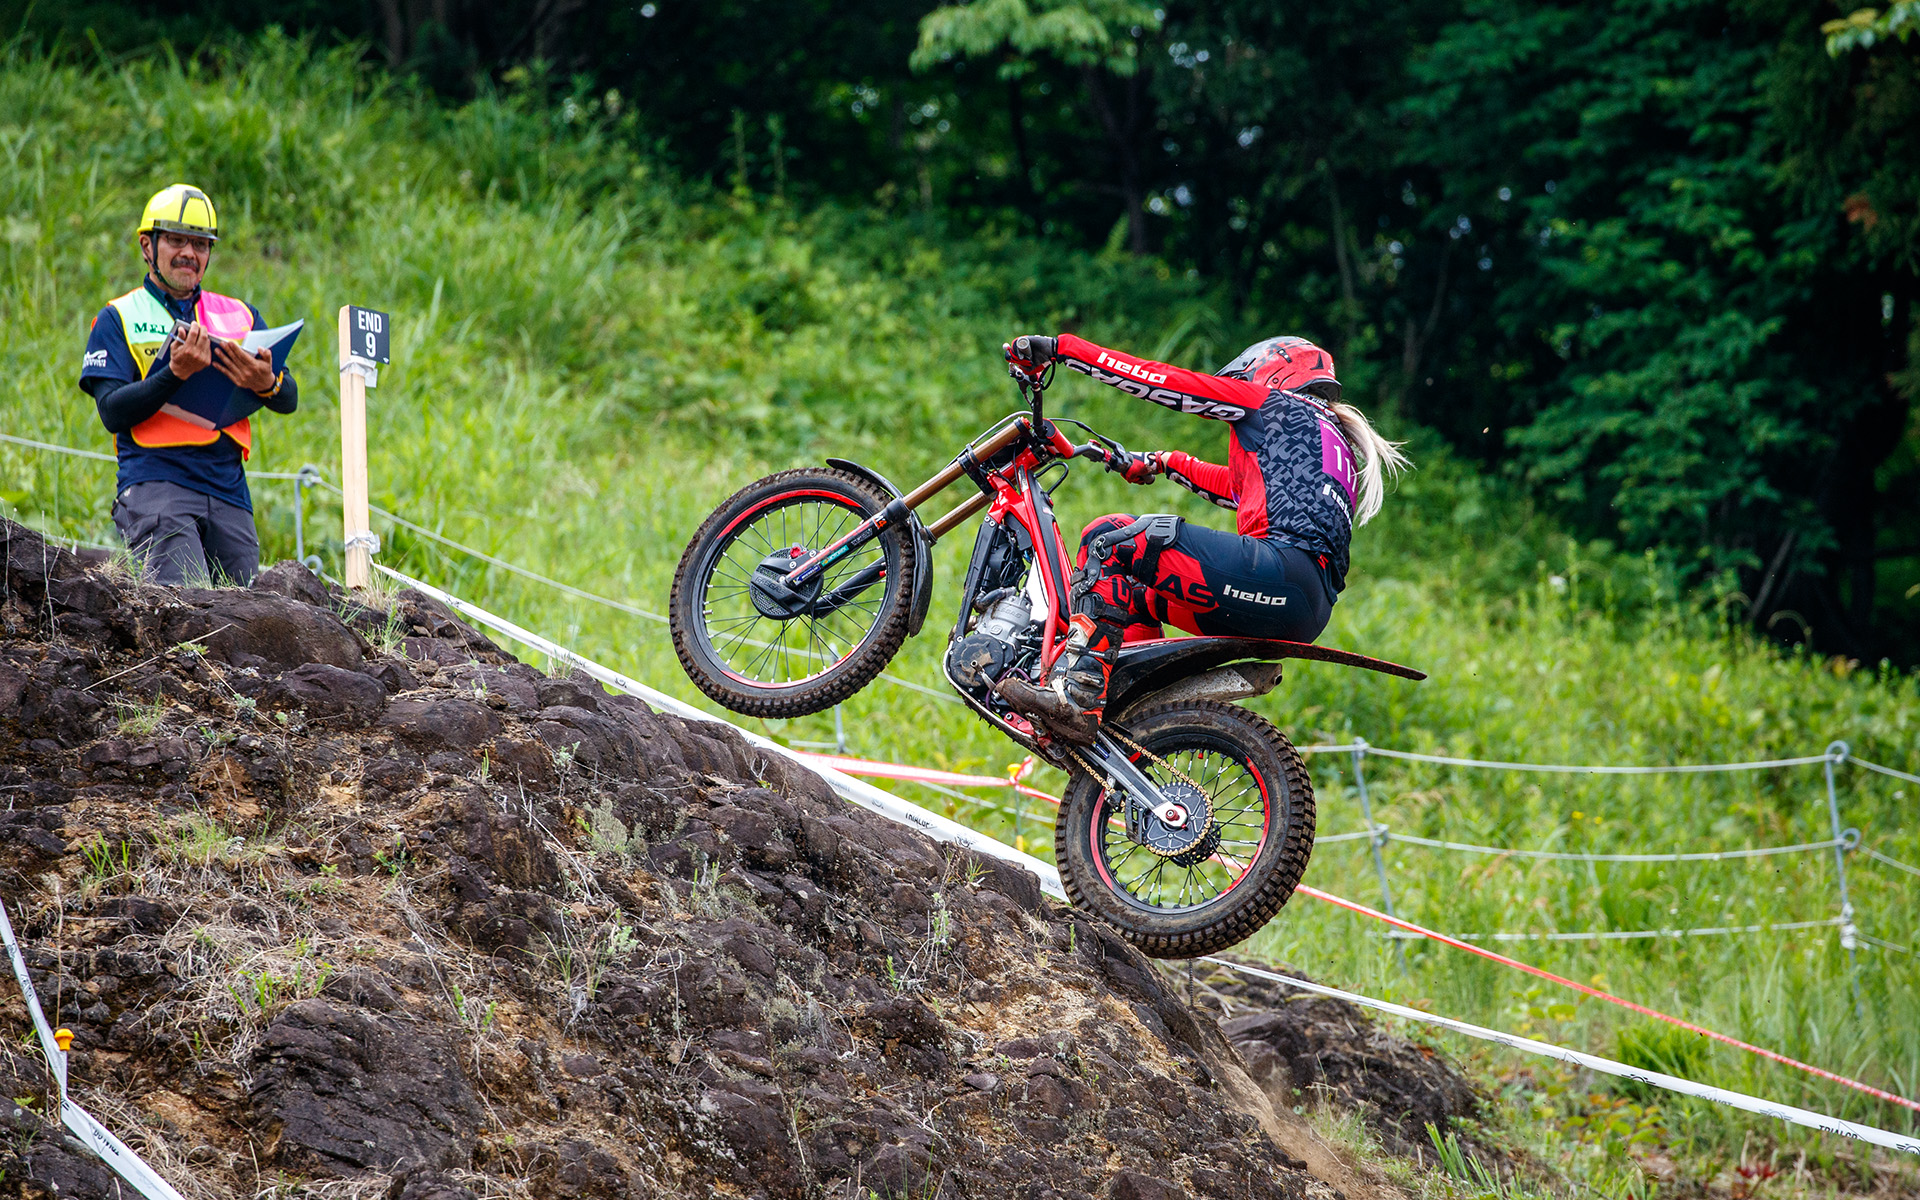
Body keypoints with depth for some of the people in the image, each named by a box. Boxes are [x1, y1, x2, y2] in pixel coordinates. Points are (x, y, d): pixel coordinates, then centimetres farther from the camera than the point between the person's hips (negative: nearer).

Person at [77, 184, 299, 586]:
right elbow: (112, 412, -3)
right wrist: (176, 374, -18)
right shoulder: (119, 319, 10)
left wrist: (266, 383, -14)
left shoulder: (240, 316, 20)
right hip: (155, 484, -4)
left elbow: (289, 400, 11)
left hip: (229, 490, 4)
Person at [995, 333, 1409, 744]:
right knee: (1140, 597, 28)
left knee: (1110, 537, -8)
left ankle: (1076, 696, -22)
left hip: (1282, 564, -9)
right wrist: (1160, 463, 52)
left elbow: (1163, 381, 5)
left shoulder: (1274, 402, 10)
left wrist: (1059, 347, 7)